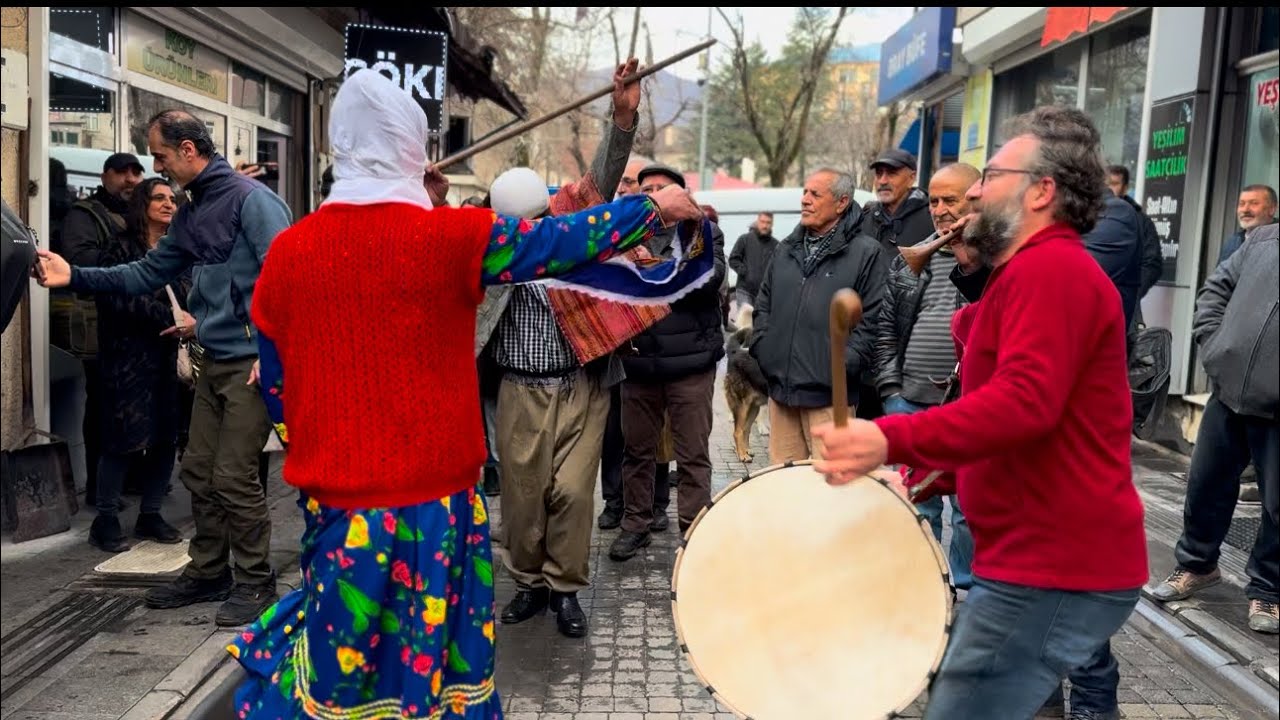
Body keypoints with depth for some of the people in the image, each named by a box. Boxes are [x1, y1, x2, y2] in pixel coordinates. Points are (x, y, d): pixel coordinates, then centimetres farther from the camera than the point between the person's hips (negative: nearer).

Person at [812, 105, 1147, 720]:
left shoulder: (1050, 267, -15)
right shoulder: (1037, 272, 21)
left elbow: (1026, 402, -29)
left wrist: (891, 441, -37)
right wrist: (945, 469, 14)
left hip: (1053, 565, -11)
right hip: (1064, 555, 11)